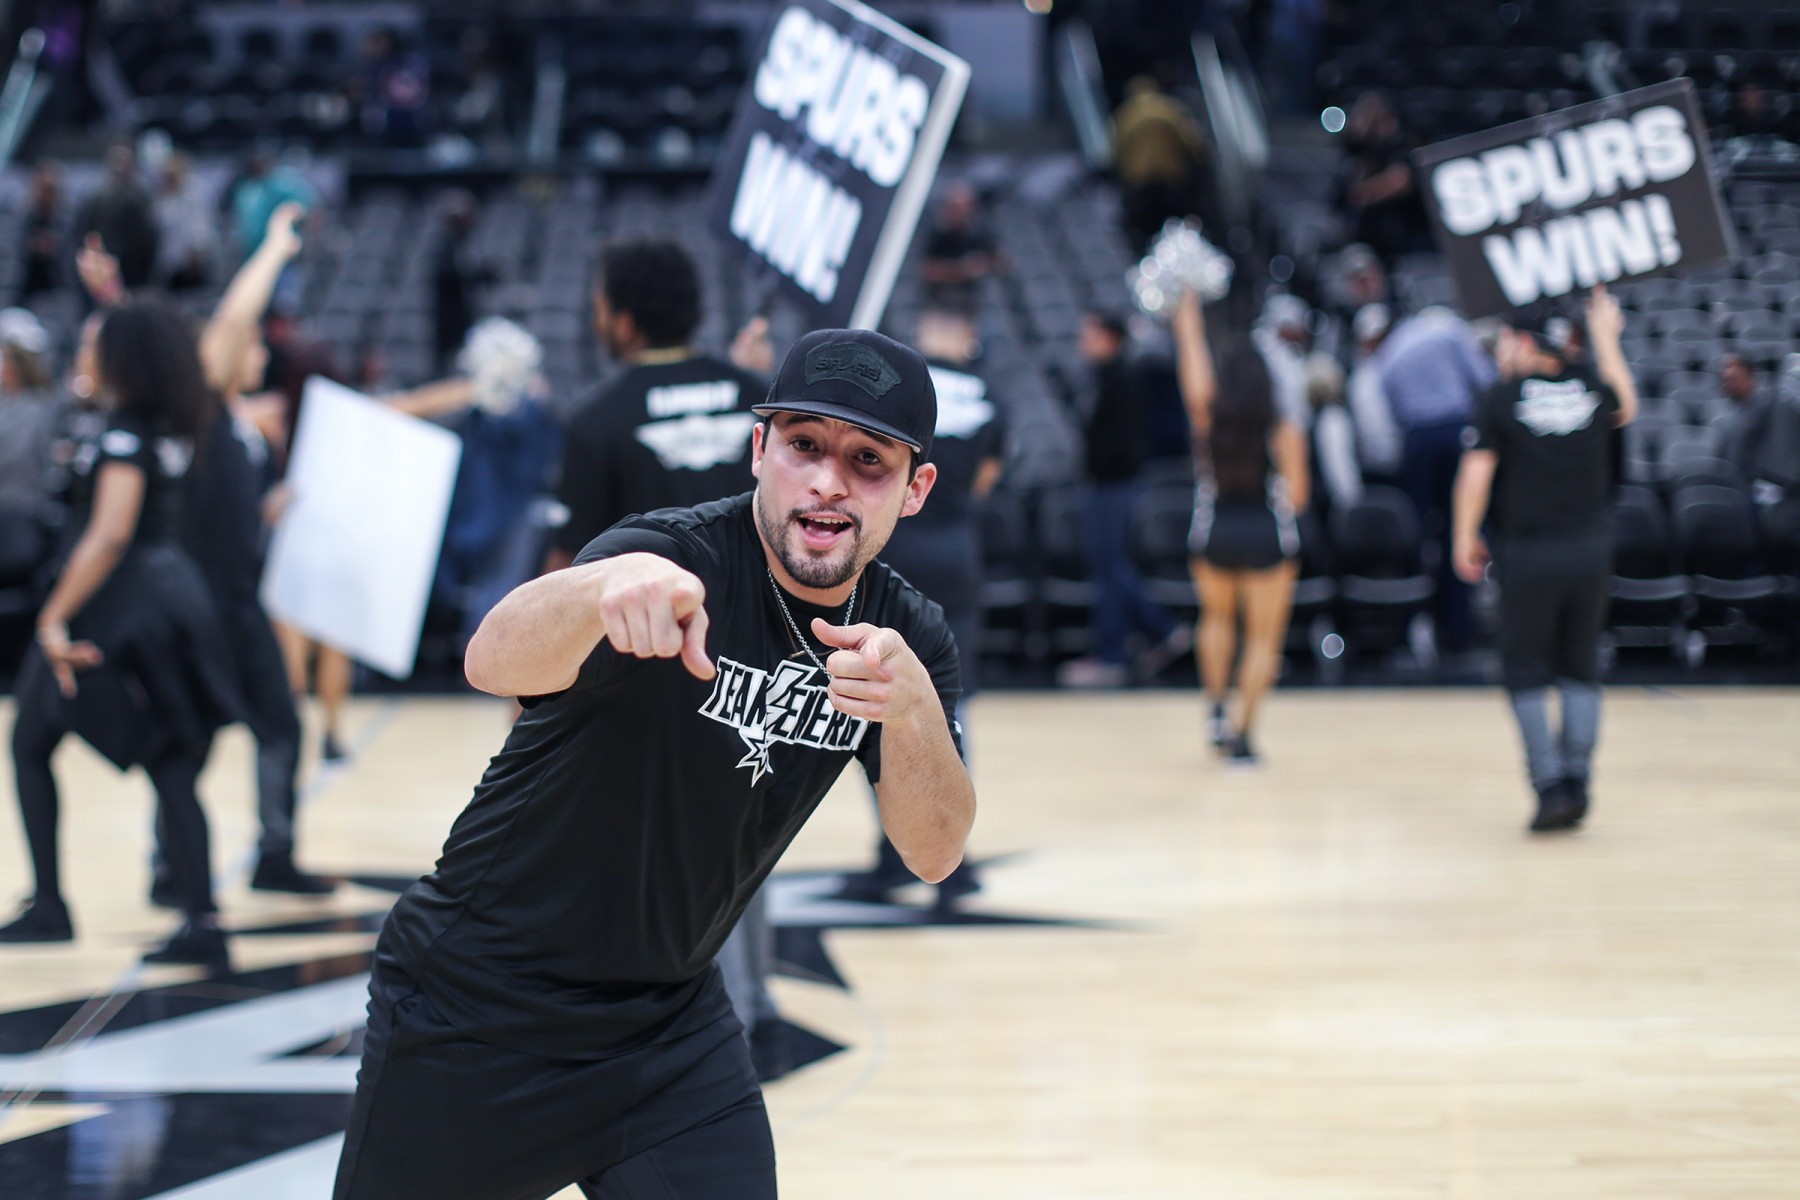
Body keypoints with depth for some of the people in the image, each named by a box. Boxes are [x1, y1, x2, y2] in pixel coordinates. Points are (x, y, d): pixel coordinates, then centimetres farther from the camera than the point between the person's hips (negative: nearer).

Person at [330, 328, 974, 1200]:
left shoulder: (908, 634, -4)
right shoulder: (679, 563, -24)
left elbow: (932, 853, -12)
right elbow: (493, 662, -42)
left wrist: (914, 704, -32)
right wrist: (604, 586, -64)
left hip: (669, 1025, 4)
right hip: (477, 1005, -4)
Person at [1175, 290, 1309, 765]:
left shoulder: (1208, 417, -5)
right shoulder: (1284, 430, -7)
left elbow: (1193, 368, 8)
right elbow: (1298, 494, -5)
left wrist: (1188, 320, 20)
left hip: (1215, 534, 2)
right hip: (1268, 536, -2)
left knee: (1217, 615, 28)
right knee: (1263, 638, 6)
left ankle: (1217, 708, 19)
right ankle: (1241, 731, 0)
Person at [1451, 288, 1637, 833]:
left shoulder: (1502, 398, -6)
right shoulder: (1591, 387, 4)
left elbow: (1475, 475, -9)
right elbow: (1626, 407, 29)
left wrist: (1465, 539, 4)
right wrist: (1606, 338, 39)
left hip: (1528, 556, -3)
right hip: (1591, 551, 3)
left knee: (1526, 673, 6)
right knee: (1580, 669, 14)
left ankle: (1550, 785, -3)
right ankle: (1578, 781, 7)